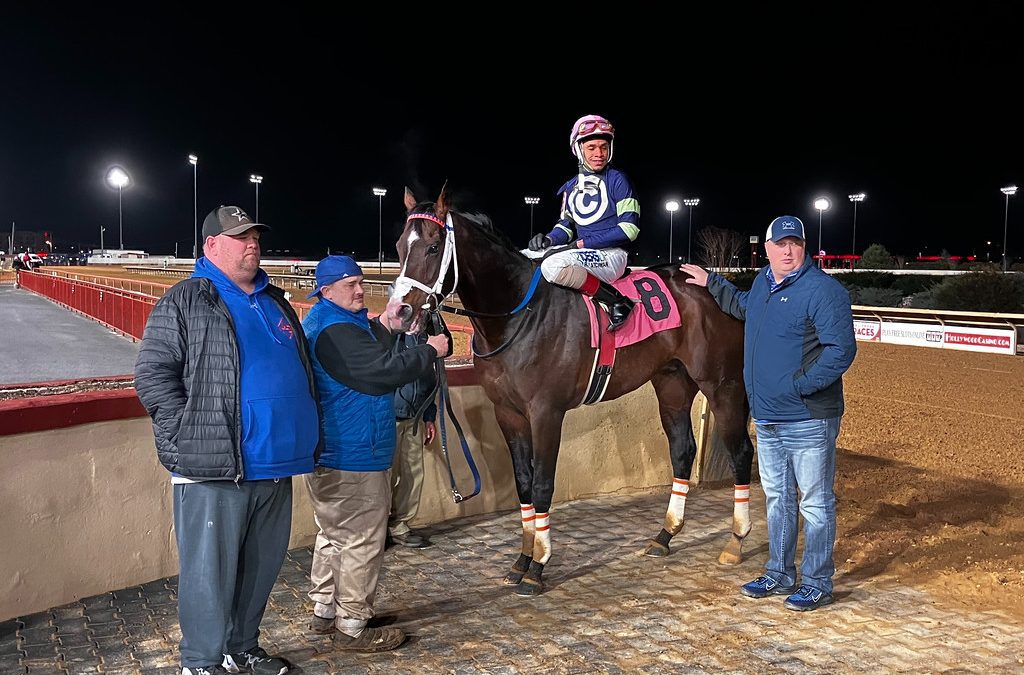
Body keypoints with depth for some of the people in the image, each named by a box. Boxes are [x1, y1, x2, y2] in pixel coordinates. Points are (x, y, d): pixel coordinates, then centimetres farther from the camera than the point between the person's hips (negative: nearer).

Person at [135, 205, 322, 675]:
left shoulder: (275, 301, 16)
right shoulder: (184, 302, -4)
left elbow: (303, 367, 24)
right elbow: (152, 376, -9)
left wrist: (306, 434, 16)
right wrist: (193, 437, -15)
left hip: (275, 463, 7)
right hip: (214, 468, -7)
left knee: (262, 566, 17)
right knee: (210, 570, 4)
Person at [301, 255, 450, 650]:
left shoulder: (329, 322, 14)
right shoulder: (335, 329, -21)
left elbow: (371, 358, 16)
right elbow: (384, 372, -24)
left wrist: (384, 326, 4)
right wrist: (430, 351, -13)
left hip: (329, 454, 11)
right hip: (354, 457, -11)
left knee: (333, 535, 21)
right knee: (362, 542, 0)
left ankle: (323, 613, 33)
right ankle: (352, 629, 10)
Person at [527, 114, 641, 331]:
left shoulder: (617, 180, -4)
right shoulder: (571, 186, 14)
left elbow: (629, 227, -11)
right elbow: (566, 223, 20)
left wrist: (584, 243, -14)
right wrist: (550, 239, -4)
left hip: (611, 255, -7)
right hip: (583, 254, 7)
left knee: (553, 266, -34)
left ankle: (618, 301, -23)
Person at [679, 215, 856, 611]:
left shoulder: (823, 290, -16)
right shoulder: (763, 282, 10)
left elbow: (842, 349, -22)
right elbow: (744, 307, 34)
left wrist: (800, 385, -24)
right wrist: (711, 283, 32)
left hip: (808, 420, -8)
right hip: (767, 419, 9)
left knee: (815, 502, 4)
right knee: (777, 498, 18)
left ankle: (817, 583, 18)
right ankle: (780, 574, 32)